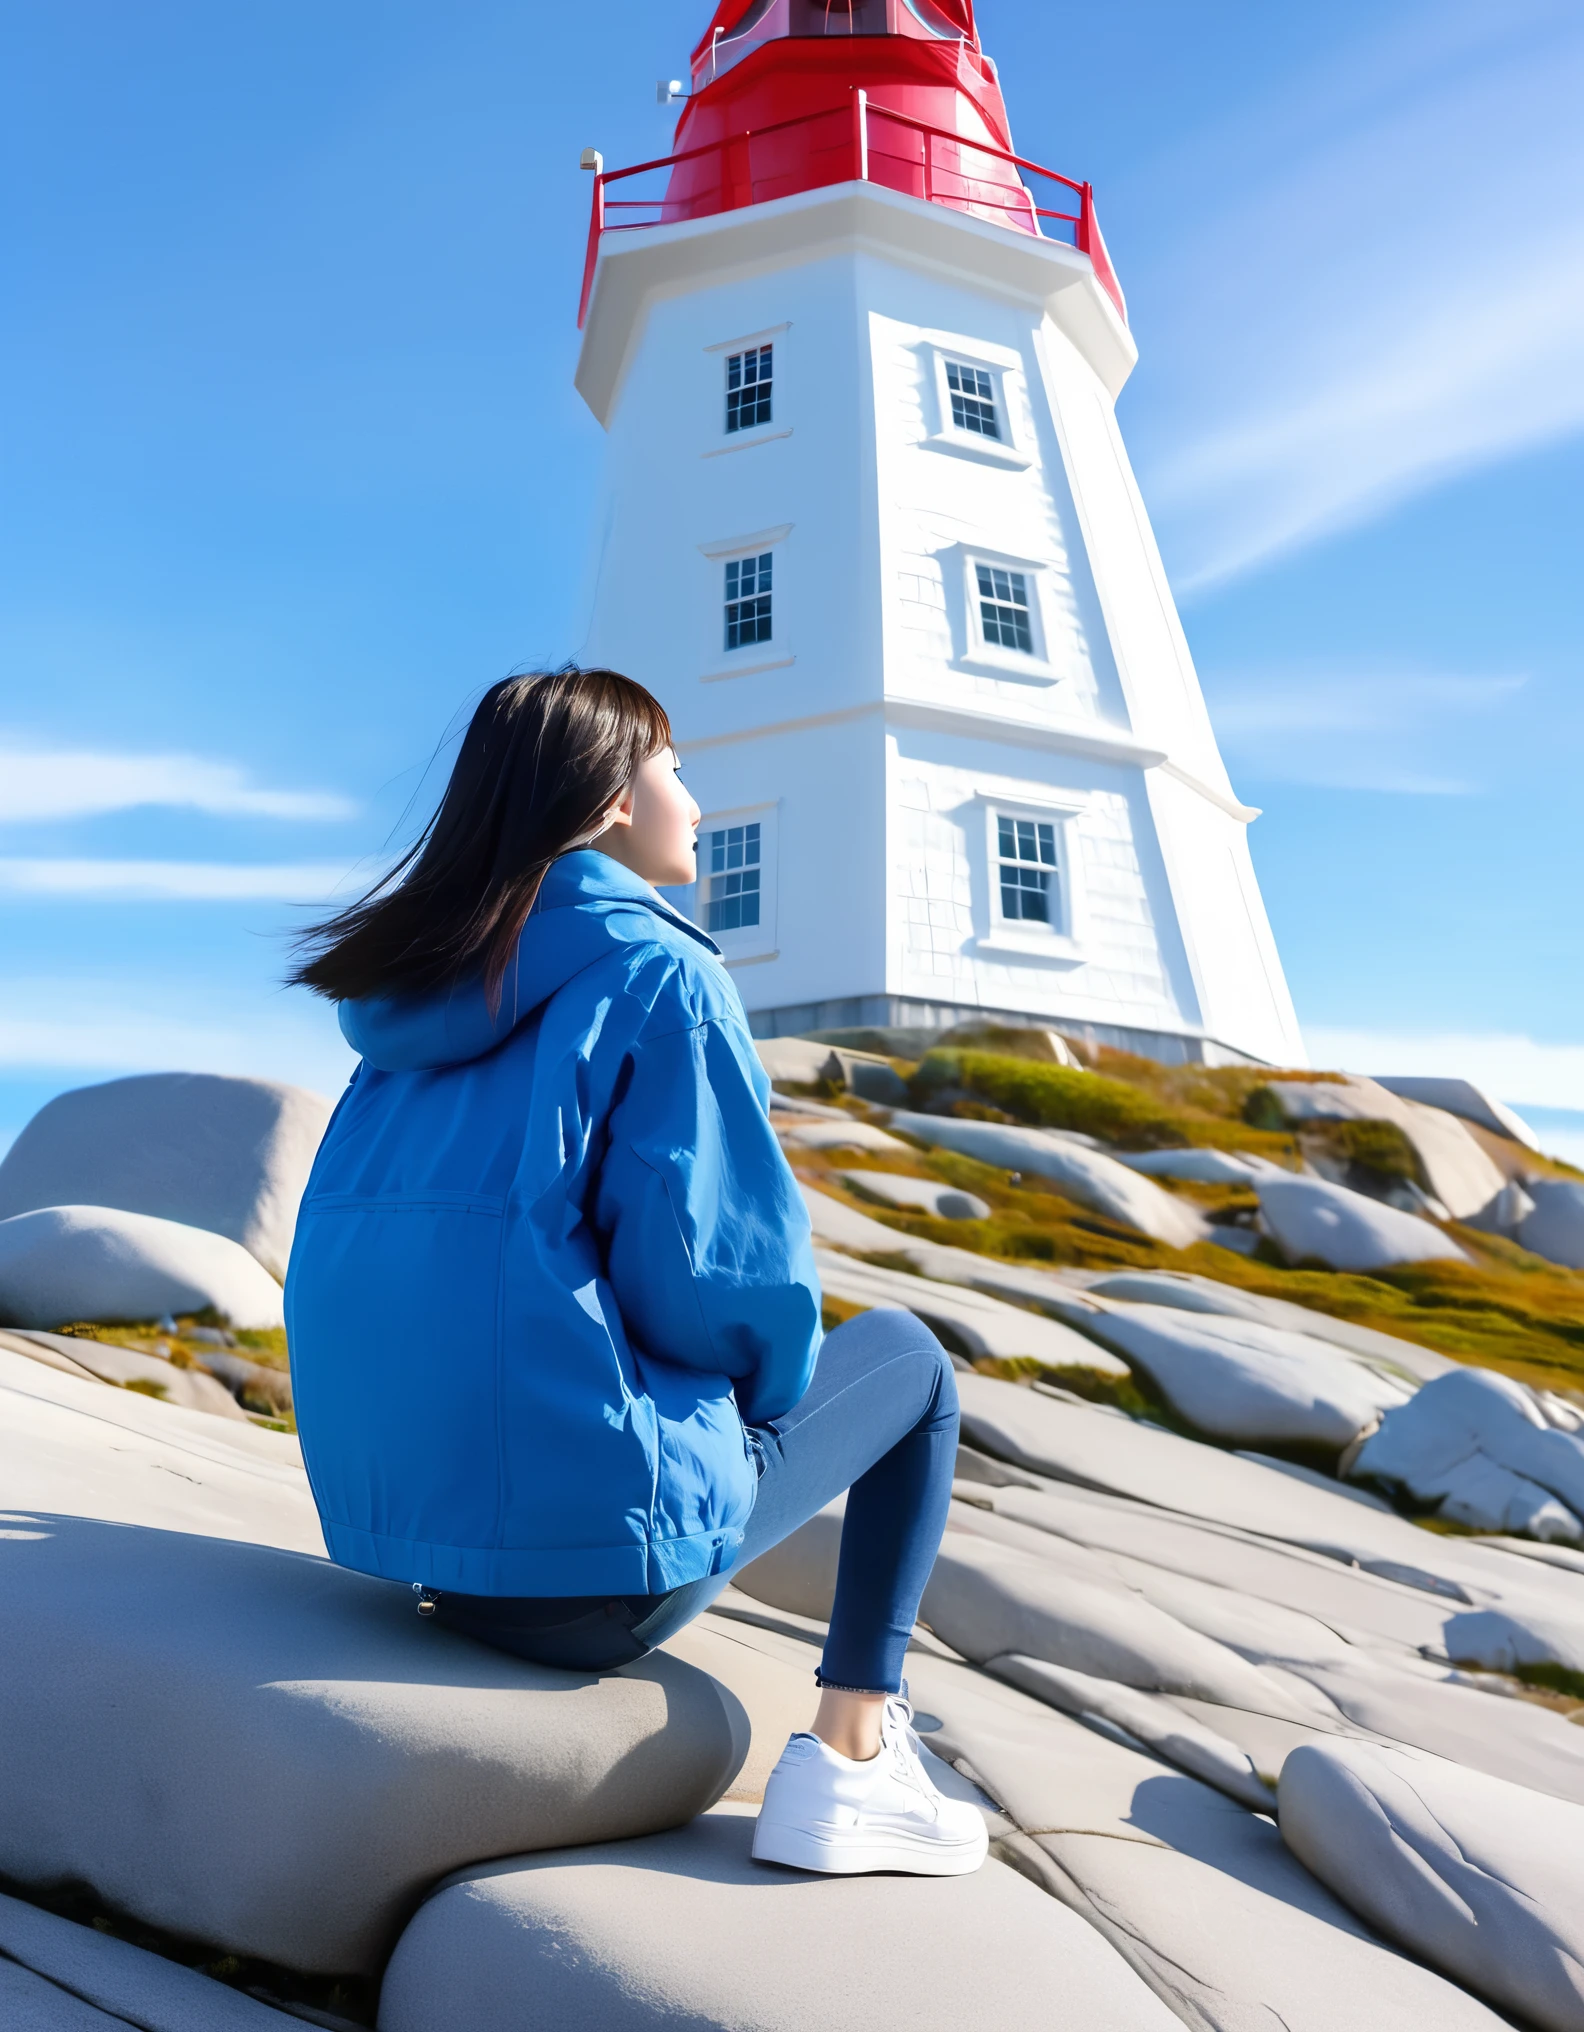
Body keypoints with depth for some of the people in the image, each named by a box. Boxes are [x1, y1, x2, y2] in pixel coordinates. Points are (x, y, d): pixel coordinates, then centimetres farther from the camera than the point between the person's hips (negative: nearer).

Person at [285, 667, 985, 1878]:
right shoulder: (659, 969, -12)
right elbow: (710, 1267, -18)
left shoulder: (422, 984, 10)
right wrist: (773, 1380, 6)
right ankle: (847, 1765, 9)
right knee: (906, 1359, 14)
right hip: (591, 1545, -7)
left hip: (392, 1518, 8)